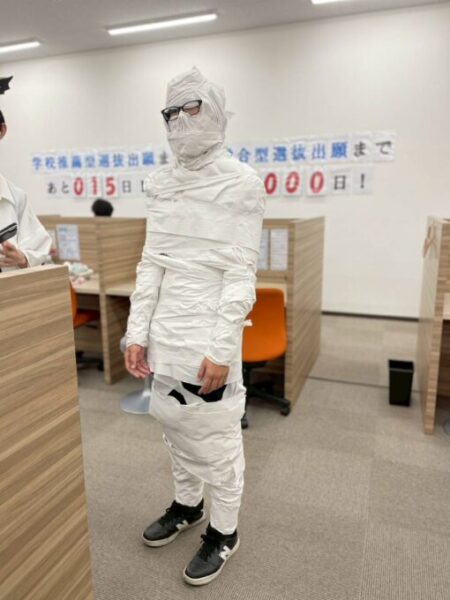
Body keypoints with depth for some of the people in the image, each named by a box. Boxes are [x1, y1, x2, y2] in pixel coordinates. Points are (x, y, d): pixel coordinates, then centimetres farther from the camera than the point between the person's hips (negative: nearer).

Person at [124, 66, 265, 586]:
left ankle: (223, 531, 31)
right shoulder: (161, 183, 8)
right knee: (173, 424, 19)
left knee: (216, 436, 8)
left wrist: (222, 348, -17)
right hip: (164, 332, 6)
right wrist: (138, 331, 4)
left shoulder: (241, 183, -9)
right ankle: (188, 505, 44)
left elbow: (240, 273, -13)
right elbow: (151, 262, 8)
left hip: (209, 336, -6)